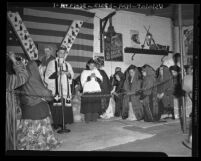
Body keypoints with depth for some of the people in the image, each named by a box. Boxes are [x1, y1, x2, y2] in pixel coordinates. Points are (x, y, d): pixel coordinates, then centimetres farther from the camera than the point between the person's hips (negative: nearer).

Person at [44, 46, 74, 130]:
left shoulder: (67, 64, 20)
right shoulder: (52, 63, 6)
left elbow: (72, 75, 15)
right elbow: (48, 76, -4)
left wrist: (68, 74, -7)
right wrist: (57, 73, -18)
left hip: (65, 88, 4)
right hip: (55, 88, -4)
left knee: (65, 106, -3)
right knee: (56, 106, -10)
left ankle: (63, 122, 5)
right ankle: (56, 123, -3)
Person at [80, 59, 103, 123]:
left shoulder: (96, 71, 17)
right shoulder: (84, 72, 7)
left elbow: (101, 80, 8)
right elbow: (83, 82, -2)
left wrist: (96, 77, -10)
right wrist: (89, 77, -13)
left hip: (96, 91, 3)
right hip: (87, 91, -3)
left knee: (96, 106, -2)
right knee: (88, 106, -8)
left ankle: (94, 119, 5)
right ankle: (87, 119, -2)